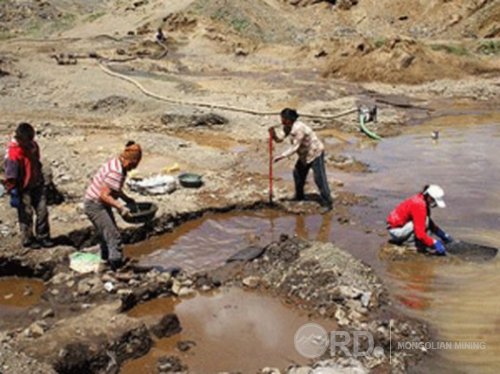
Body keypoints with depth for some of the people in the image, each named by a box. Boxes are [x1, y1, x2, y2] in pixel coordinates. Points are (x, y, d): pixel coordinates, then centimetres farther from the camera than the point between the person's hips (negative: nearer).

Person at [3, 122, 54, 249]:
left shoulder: (33, 145, 0)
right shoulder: (13, 153, -22)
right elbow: (10, 175, -19)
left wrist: (41, 180, 22)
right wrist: (13, 193, -19)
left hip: (37, 185, 6)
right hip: (23, 189, -6)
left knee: (42, 211, 7)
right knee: (26, 215, 3)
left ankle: (43, 237, 21)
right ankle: (27, 240, 18)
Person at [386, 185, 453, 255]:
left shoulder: (420, 200, 6)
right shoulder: (419, 205, -24)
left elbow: (431, 223, 21)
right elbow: (420, 233, -28)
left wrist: (443, 235, 16)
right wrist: (434, 243, -22)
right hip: (395, 230, -10)